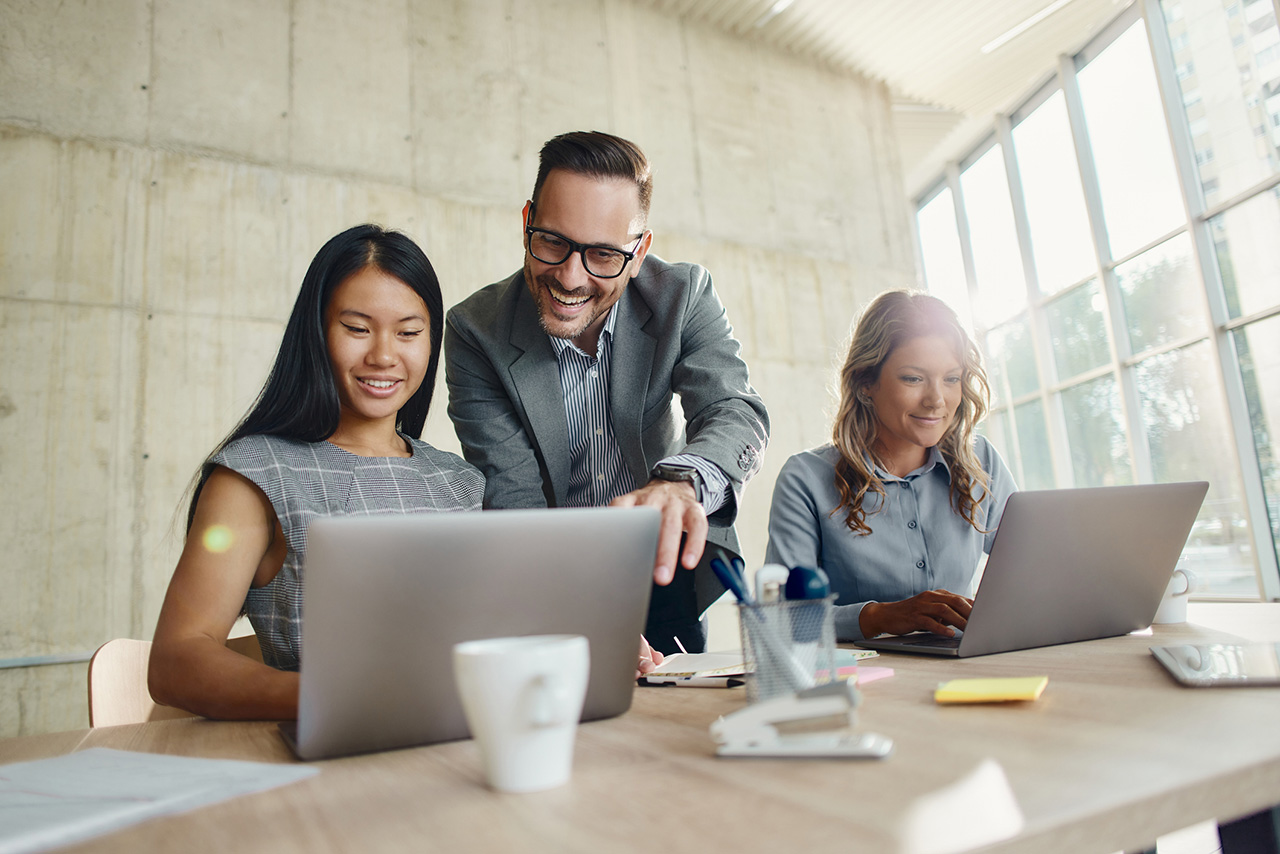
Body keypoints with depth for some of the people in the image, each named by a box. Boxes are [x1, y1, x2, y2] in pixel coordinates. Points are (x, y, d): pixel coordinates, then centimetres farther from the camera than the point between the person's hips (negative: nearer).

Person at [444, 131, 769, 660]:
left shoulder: (684, 296, -9)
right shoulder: (475, 331, -13)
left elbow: (736, 413, -22)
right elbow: (510, 498, -17)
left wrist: (678, 482, -46)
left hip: (667, 576, 1)